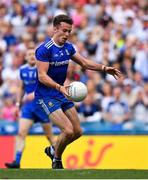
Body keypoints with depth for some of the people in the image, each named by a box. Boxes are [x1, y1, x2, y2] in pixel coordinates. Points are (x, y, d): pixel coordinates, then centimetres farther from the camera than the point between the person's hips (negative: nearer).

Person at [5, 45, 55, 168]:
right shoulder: (23, 70, 7)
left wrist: (35, 94, -31)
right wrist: (18, 104, 15)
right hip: (28, 106, 4)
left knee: (49, 135, 8)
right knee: (21, 133, -10)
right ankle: (17, 162, -14)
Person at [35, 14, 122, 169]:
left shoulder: (68, 47, 5)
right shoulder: (44, 49, -19)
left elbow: (84, 63, 17)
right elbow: (42, 76, -25)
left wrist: (104, 68, 3)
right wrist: (60, 87, -40)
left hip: (61, 93, 8)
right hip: (45, 95, -8)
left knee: (78, 132, 8)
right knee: (68, 130, -19)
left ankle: (52, 150, 31)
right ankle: (56, 161, 4)